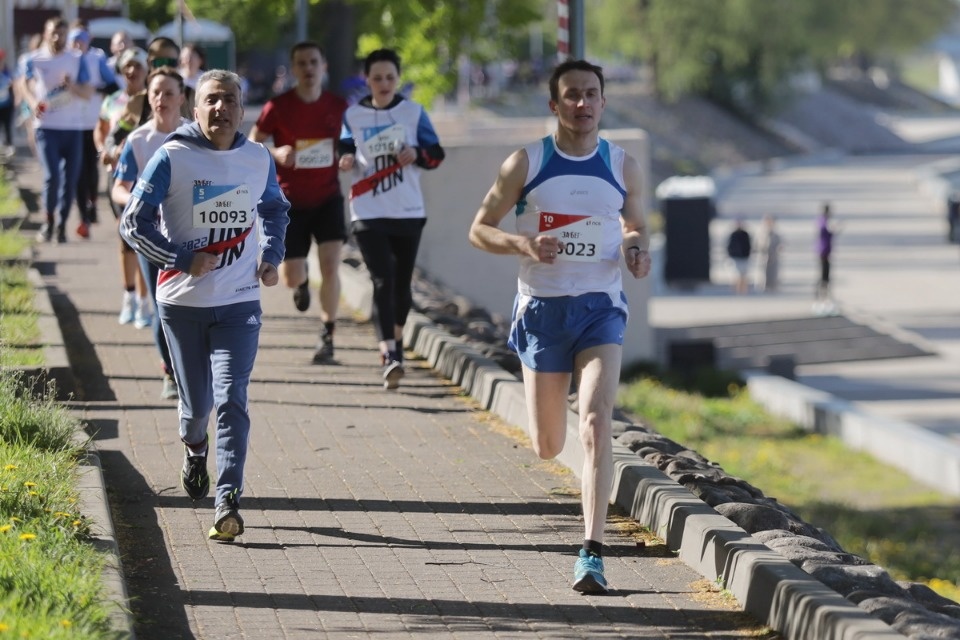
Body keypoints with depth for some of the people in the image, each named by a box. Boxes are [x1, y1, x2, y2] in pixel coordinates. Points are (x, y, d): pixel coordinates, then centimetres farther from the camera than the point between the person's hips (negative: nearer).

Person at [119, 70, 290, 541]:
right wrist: (184, 258, -16)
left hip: (239, 303, 1)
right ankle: (194, 447, 46)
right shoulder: (172, 158, -8)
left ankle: (228, 503, -16)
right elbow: (134, 223, -8)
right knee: (197, 401, 10)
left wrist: (271, 256, 6)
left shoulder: (259, 160, 3)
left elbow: (275, 210, 23)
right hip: (183, 302, -1)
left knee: (231, 401, -12)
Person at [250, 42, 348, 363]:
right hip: (291, 201, 0)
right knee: (290, 277, 2)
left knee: (330, 267, -16)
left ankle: (327, 335, -1)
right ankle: (302, 281, 42)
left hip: (328, 198, 1)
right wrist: (276, 153, -22)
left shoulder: (339, 107, -2)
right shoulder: (278, 107, -9)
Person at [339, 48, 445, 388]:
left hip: (409, 212, 2)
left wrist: (417, 154, -15)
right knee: (382, 281, -14)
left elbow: (436, 153, 6)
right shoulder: (353, 116, 3)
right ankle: (389, 355, -22)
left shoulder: (413, 112, 3)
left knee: (402, 282, 11)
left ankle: (396, 338, 36)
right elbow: (344, 152, 12)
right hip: (368, 214, -2)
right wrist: (345, 161, -11)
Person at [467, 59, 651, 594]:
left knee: (597, 421, -21)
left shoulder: (623, 167, 3)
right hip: (542, 308, 0)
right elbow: (480, 230, 2)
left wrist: (637, 251, -5)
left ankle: (593, 551, -22)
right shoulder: (526, 164, -3)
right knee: (548, 448, 7)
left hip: (601, 308, 0)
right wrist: (524, 244, -18)